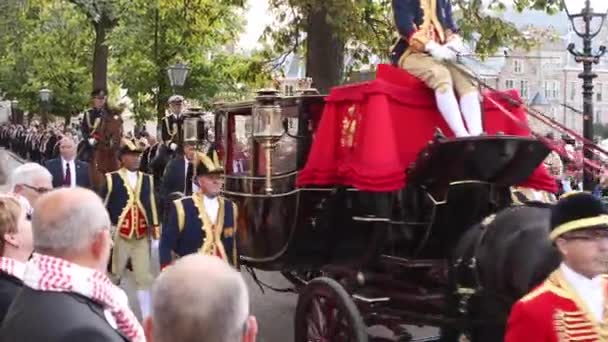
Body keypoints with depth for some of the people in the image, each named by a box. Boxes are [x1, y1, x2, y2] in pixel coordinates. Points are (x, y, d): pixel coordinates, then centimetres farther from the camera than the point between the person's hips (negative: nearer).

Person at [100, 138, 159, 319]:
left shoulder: (147, 179, 8)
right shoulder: (112, 179, -5)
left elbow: (152, 207, 10)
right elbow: (102, 208, -4)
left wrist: (156, 234, 9)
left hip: (142, 236, 3)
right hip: (119, 236, -3)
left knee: (144, 278, 2)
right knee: (113, 277, 11)